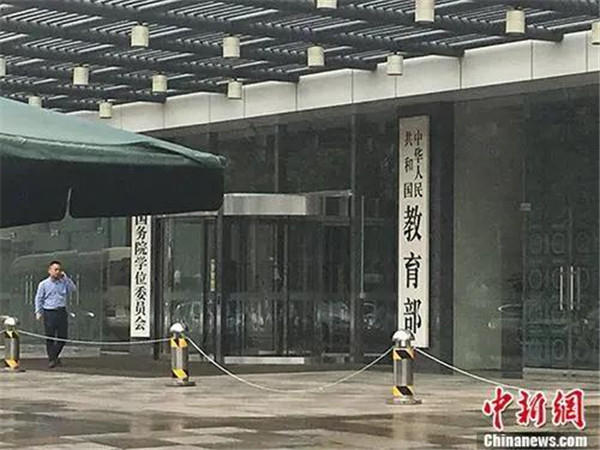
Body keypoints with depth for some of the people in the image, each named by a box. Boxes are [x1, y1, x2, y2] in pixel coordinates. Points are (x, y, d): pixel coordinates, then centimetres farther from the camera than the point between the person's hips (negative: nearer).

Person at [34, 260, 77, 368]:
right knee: (50, 337, -3)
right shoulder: (44, 284, 4)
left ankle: (54, 356, 21)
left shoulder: (64, 283, 10)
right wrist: (38, 312, -4)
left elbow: (73, 288, -4)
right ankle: (52, 359, 5)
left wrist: (65, 277, -3)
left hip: (62, 312, 3)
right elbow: (39, 299, 5)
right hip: (49, 313, -3)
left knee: (63, 337, 2)